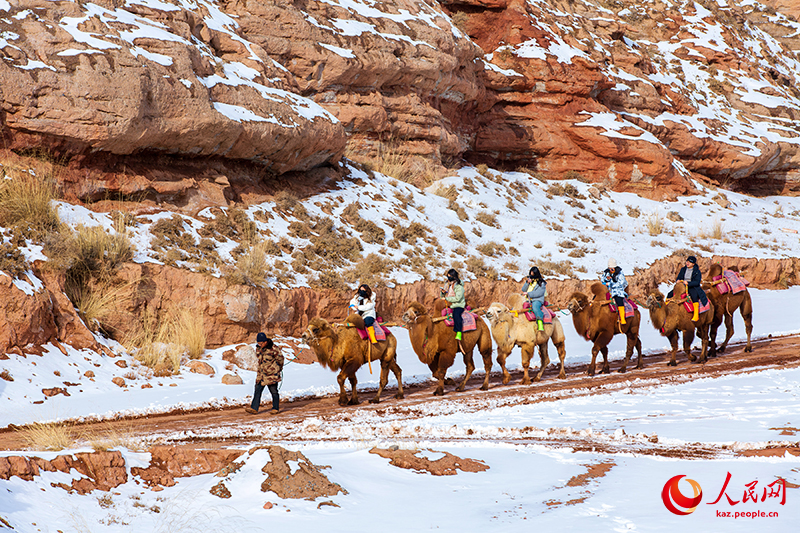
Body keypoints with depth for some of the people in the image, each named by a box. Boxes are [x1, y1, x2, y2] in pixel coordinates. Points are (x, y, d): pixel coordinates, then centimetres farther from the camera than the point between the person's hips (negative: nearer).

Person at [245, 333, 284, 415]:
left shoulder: (272, 349, -17)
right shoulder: (258, 348, 4)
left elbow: (280, 358, -5)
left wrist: (280, 368, 9)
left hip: (272, 374, -6)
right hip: (261, 373, 6)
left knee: (273, 391, 3)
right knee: (258, 389, 0)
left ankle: (276, 408, 16)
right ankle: (254, 408, -1)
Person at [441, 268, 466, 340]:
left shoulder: (459, 286, -12)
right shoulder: (448, 284, 10)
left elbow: (457, 298, -22)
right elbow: (443, 296, 17)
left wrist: (447, 298, -19)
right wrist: (443, 292, -6)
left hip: (458, 305, -8)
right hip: (449, 305, 8)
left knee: (456, 314, -36)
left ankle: (459, 333, -40)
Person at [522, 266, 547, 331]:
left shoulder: (541, 283, 2)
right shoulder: (530, 280, 19)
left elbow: (539, 293, -11)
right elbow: (523, 290, 10)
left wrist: (528, 293, -12)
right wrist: (527, 283, -6)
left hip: (537, 300, -7)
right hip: (528, 300, 7)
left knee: (535, 308, -40)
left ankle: (540, 323, -56)